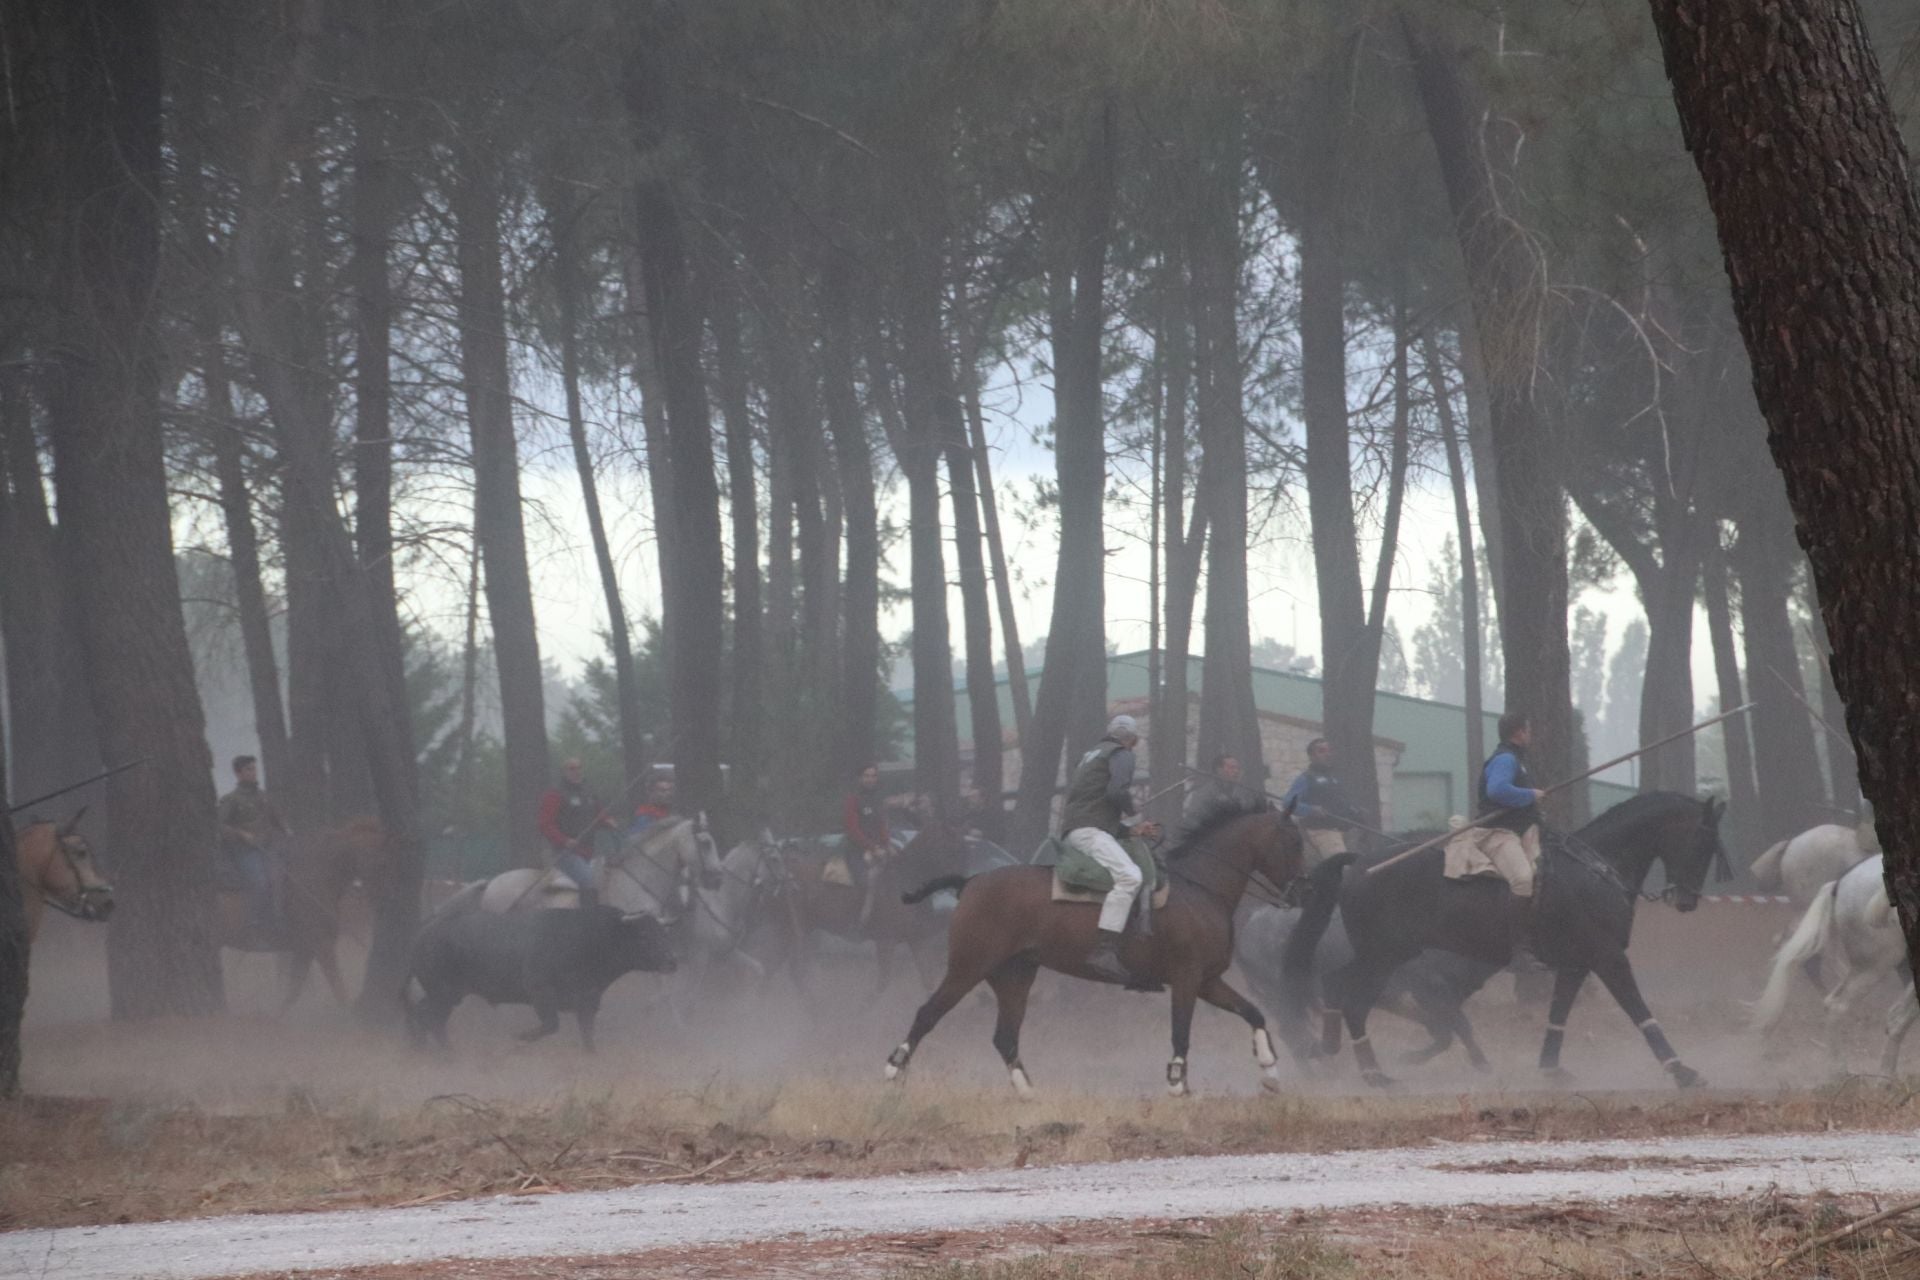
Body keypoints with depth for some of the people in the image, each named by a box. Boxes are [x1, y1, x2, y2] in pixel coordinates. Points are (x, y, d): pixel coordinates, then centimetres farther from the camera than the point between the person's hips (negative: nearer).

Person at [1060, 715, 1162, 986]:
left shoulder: (1089, 757, 32)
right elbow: (1118, 791, -16)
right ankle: (1103, 951, -46)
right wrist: (1133, 818, 4)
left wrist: (1132, 829, 26)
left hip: (1072, 830, 10)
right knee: (1128, 876, -28)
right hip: (1090, 830, -10)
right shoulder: (1121, 754, 3)